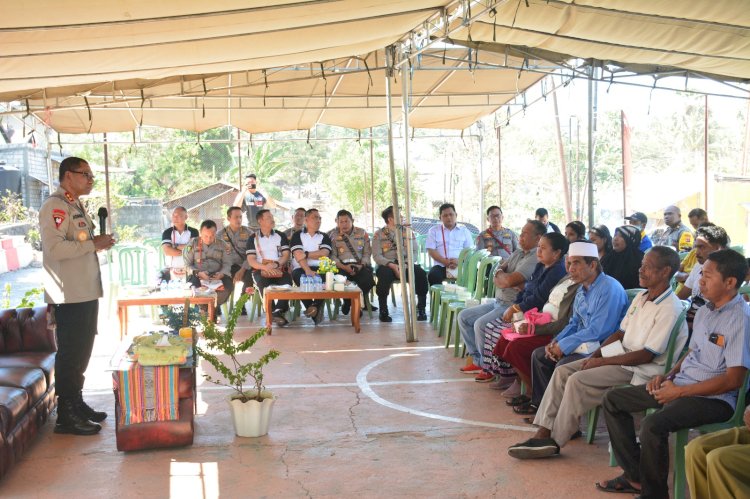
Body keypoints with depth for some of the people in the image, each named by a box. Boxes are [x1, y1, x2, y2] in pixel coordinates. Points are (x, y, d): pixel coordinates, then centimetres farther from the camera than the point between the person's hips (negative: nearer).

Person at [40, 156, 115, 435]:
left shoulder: (75, 206, 18)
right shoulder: (55, 206, -14)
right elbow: (54, 247, -26)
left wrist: (99, 243, 9)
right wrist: (94, 244, -19)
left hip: (86, 292, 10)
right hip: (69, 296, -10)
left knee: (81, 352, 16)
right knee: (70, 355, -3)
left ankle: (77, 405, 27)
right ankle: (66, 416, 4)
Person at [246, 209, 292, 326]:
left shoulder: (281, 236, 15)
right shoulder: (253, 239, 10)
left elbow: (286, 255, 6)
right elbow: (251, 260, 1)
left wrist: (275, 264, -14)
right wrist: (265, 267, -18)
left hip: (280, 269, 1)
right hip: (261, 270, -1)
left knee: (287, 281, -32)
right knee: (263, 283, -35)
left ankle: (278, 311, -37)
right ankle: (273, 312, -35)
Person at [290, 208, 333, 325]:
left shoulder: (324, 237, 18)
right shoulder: (297, 235, 11)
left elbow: (324, 254, -2)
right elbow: (298, 255, -5)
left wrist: (306, 254, -7)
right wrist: (308, 270, -21)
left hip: (320, 268, 1)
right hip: (302, 269, -1)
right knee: (298, 275, -36)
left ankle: (316, 305, -26)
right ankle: (316, 310, -31)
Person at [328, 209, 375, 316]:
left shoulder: (362, 233, 12)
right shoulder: (332, 235, 6)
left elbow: (367, 253, 9)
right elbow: (332, 256, -1)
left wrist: (361, 265, -11)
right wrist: (344, 267, -16)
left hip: (360, 265, 1)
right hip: (342, 266, -1)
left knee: (367, 278, -31)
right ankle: (348, 302, 0)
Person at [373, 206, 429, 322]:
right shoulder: (379, 234, 5)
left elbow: (415, 251, 5)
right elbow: (376, 256, -4)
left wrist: (406, 265, -14)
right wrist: (392, 265, -19)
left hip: (407, 265, 2)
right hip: (388, 265, -2)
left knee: (421, 273, -29)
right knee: (384, 275, -37)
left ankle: (421, 309, -17)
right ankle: (383, 311, -26)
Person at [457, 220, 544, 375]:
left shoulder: (535, 258, -16)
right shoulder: (518, 253, 16)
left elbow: (509, 280, -24)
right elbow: (498, 271, 9)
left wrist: (500, 275, -2)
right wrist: (504, 278, -13)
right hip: (498, 302, 10)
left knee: (480, 324, -27)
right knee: (464, 316, 8)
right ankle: (476, 359, 8)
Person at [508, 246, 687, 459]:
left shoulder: (670, 309, -18)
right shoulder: (641, 298, 10)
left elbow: (647, 355, -20)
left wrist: (602, 361, -16)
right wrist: (595, 355, 0)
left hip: (642, 370, -9)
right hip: (622, 357, 9)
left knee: (578, 381, -23)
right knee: (562, 371, -5)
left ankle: (554, 442, -11)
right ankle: (543, 433, -8)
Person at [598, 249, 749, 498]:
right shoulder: (705, 311, 11)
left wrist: (680, 391, -18)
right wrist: (668, 376, 4)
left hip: (713, 399, -10)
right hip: (681, 384, 10)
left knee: (653, 424, -34)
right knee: (612, 399, 6)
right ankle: (635, 475, 8)